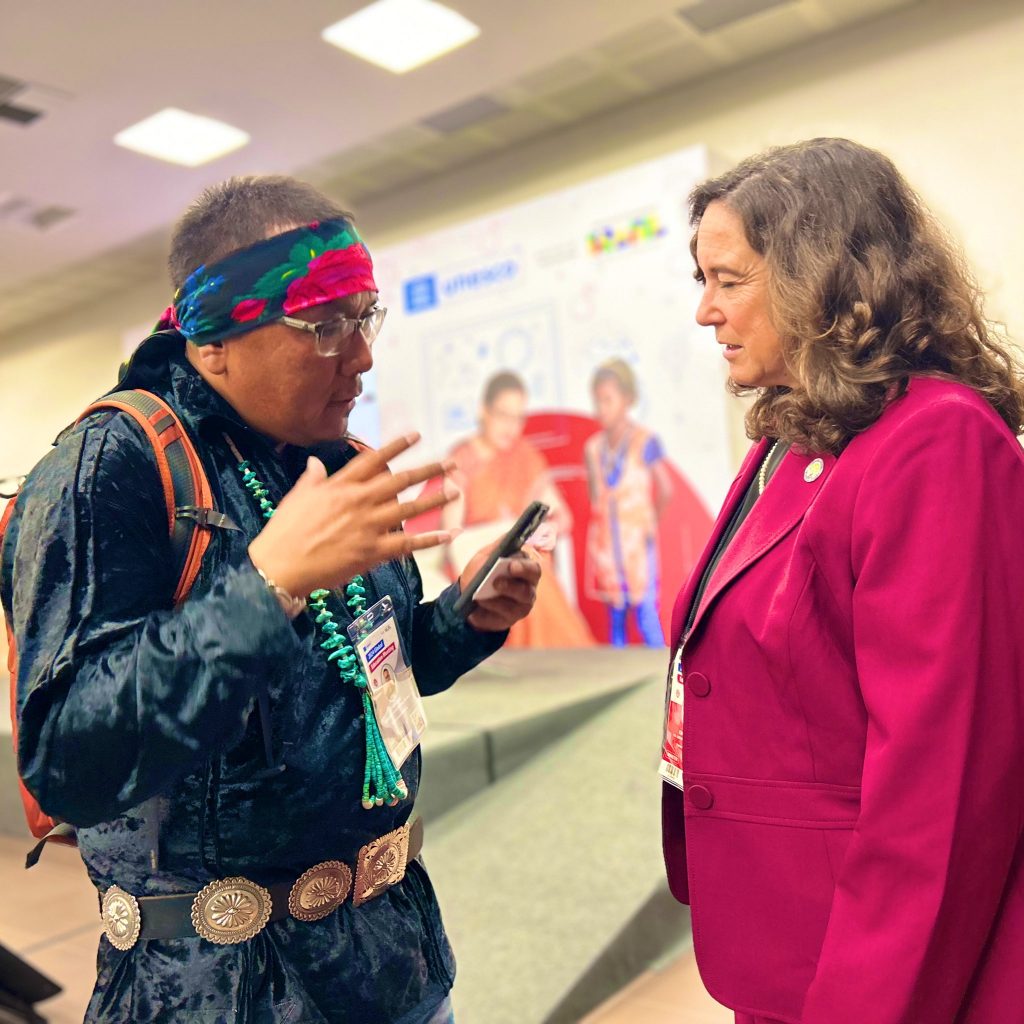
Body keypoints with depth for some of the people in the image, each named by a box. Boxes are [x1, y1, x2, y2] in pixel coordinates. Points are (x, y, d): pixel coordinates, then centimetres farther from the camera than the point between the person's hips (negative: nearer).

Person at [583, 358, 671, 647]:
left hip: (638, 542, -4)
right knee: (615, 618, 10)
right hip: (604, 544, 4)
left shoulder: (645, 442, -6)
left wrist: (649, 523, 10)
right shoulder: (593, 448, 7)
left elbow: (665, 490, -1)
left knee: (647, 618, -5)